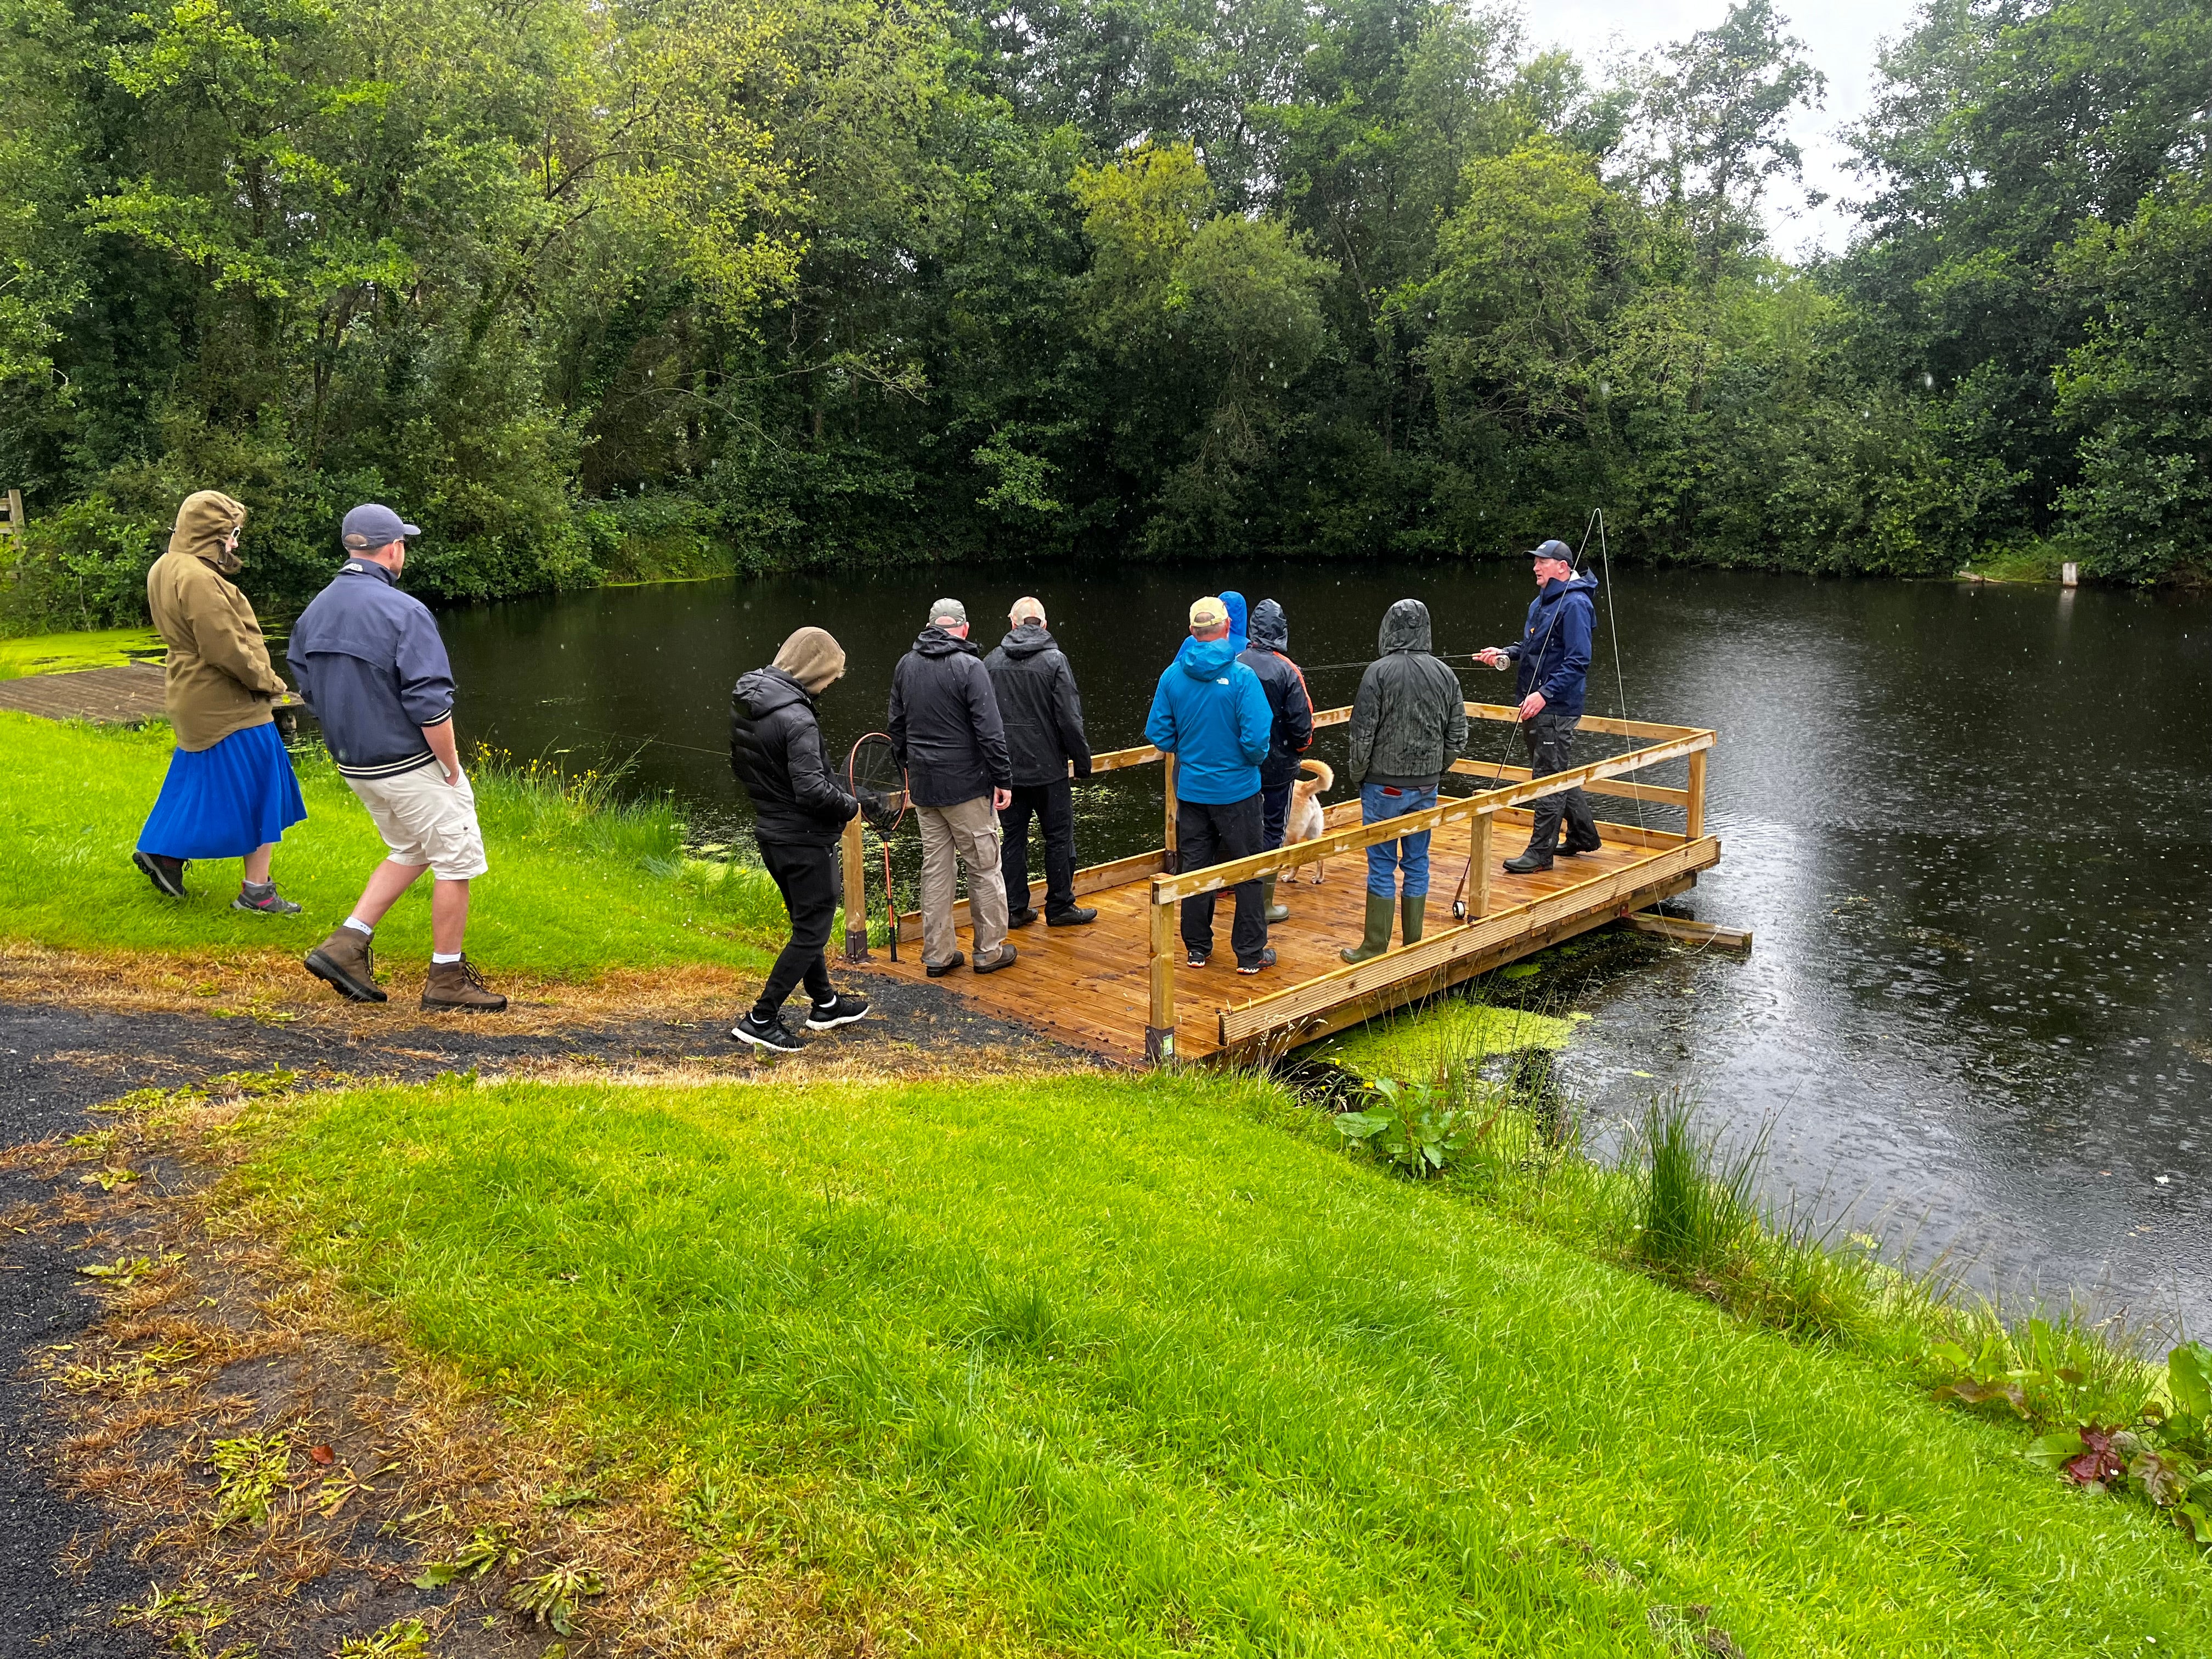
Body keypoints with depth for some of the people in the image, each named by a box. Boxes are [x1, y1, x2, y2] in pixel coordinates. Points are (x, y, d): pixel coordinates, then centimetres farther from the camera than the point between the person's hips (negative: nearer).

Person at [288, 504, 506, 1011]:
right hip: (411, 765, -8)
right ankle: (447, 977, 12)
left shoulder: (313, 613, 4)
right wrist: (452, 769, -12)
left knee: (408, 852, 24)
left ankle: (347, 943, 14)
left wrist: (351, 737, 20)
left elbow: (309, 690, 12)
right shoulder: (403, 612, -20)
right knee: (456, 859, 6)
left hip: (353, 765, 8)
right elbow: (430, 704, -22)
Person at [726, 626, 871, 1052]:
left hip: (770, 833, 9)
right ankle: (761, 1019, 4)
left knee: (807, 921, 22)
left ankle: (825, 1003, 37)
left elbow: (740, 766, 14)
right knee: (812, 932, 3)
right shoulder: (796, 719, -25)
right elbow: (813, 790, -28)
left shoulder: (745, 702, 3)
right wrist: (850, 807, -11)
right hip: (805, 841, -9)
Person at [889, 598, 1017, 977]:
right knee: (984, 868, 5)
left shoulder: (905, 666, 8)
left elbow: (896, 727, 16)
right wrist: (1003, 780, -9)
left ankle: (938, 954, 16)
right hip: (966, 784, -6)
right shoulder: (969, 666, -13)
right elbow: (990, 732, -16)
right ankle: (990, 950, 13)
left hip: (923, 787, 6)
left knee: (935, 869, 11)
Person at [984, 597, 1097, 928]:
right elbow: (1070, 719, -13)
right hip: (1048, 768, -4)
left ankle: (1015, 909, 16)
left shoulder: (991, 662, 2)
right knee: (1059, 837, 8)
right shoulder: (1054, 660, -11)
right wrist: (1082, 761, -2)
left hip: (1006, 769, 4)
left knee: (1014, 837, 11)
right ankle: (1060, 907, 14)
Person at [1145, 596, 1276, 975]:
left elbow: (1158, 734, -1)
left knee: (1195, 868, 15)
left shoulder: (1173, 675, -5)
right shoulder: (1242, 676, -17)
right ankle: (1251, 954, 14)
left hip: (1190, 788, 4)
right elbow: (1257, 739, -21)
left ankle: (1197, 948, 23)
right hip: (1237, 790, -3)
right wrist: (1255, 759, 1)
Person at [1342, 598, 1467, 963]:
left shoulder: (1379, 672, -13)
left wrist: (1357, 776, 3)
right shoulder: (1445, 674, 1)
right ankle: (1414, 946, 20)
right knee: (1417, 864, 13)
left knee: (1382, 866, 3)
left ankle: (1375, 948, 10)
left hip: (1384, 785, -4)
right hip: (1426, 786, 4)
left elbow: (1363, 733, -12)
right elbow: (1458, 735, 6)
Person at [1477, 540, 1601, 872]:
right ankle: (1584, 836, 33)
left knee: (1550, 777, -4)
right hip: (1535, 707, 10)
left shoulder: (1574, 604, -15)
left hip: (1557, 708, -10)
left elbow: (1578, 661, -21)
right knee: (1558, 774, 19)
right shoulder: (1541, 601, 15)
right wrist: (1505, 653, 7)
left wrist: (1545, 694, -28)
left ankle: (1540, 851, 2)